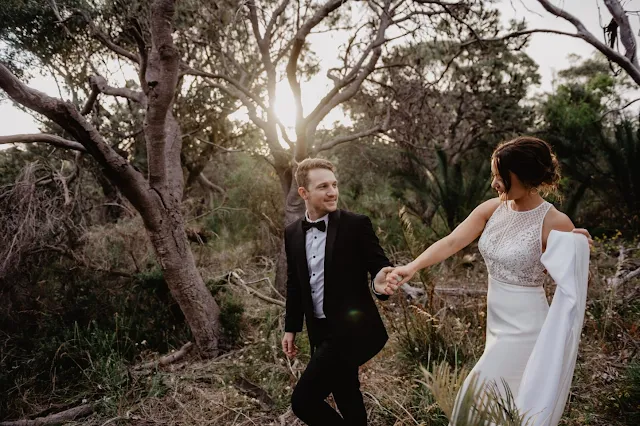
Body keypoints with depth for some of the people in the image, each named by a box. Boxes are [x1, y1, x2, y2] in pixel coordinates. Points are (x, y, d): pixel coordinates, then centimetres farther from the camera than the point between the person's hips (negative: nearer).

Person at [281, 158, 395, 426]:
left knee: (303, 400, -11)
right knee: (346, 399, 18)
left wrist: (379, 282, -33)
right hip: (321, 332, 5)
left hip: (351, 330, -5)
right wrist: (291, 327, 15)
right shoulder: (292, 233, 4)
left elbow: (379, 266, -10)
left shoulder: (357, 225, -10)